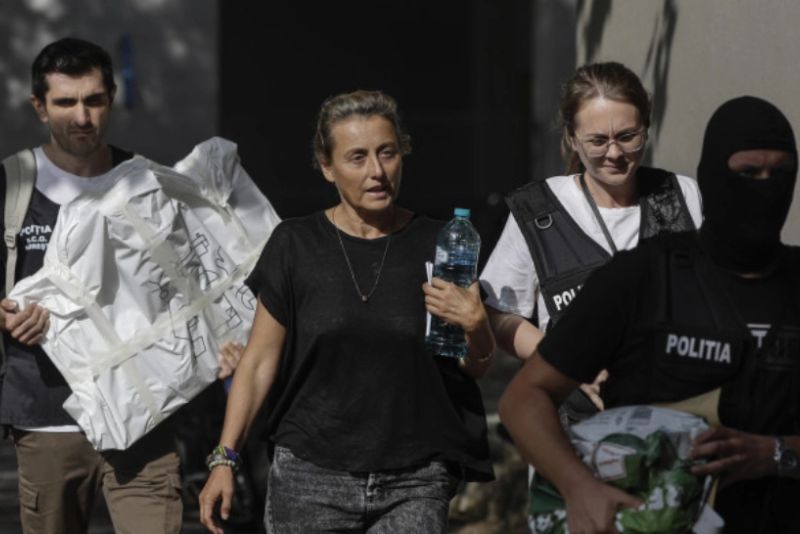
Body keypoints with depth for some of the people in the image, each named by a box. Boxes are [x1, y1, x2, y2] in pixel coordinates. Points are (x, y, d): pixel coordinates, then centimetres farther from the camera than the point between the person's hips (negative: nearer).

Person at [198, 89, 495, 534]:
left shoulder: (437, 246, 4)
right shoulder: (296, 245, 2)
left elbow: (477, 368, 10)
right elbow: (259, 362, 4)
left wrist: (476, 327, -12)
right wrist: (224, 458, -3)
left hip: (414, 484, 0)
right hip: (311, 479, 0)